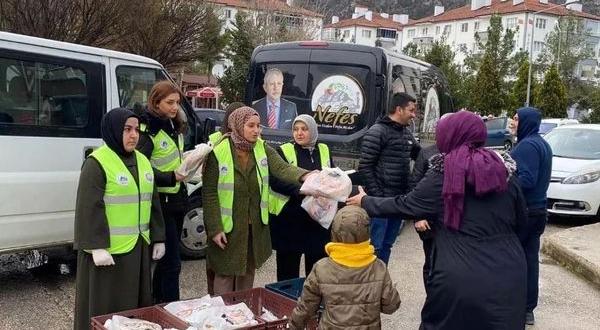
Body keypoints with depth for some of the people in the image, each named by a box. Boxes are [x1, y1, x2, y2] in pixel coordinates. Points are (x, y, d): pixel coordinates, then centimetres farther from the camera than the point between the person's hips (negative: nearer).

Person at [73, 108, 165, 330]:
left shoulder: (142, 161, 11)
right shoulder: (97, 163, -11)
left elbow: (153, 203, 15)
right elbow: (89, 208, -16)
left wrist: (158, 238, 14)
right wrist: (97, 246, -20)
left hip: (139, 246, 7)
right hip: (109, 248, -7)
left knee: (137, 303, 15)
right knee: (107, 305, 3)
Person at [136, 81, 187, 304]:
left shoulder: (174, 128, 11)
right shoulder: (147, 130, -14)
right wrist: (171, 177, -27)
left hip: (177, 199, 8)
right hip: (160, 202, -8)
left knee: (165, 259, 17)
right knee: (172, 262, -6)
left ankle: (158, 304, 30)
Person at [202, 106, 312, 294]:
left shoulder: (263, 149, -2)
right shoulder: (218, 153, -15)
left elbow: (283, 168, -18)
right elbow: (209, 193, -13)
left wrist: (305, 175, -39)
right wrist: (215, 228, -16)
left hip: (256, 226, 5)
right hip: (228, 227, -5)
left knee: (248, 271, 19)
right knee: (225, 273, 7)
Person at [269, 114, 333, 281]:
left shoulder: (324, 150, 10)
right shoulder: (283, 151, -2)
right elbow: (275, 181, -12)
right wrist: (300, 190, -24)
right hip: (289, 218, -3)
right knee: (288, 268, 5)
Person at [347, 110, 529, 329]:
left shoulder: (443, 175, -7)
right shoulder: (505, 171, 2)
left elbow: (405, 205, 3)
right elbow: (521, 222, 11)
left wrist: (365, 202, 17)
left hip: (459, 282, -3)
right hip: (508, 280, 3)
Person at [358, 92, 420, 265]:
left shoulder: (406, 132, 12)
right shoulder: (377, 132, -11)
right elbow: (365, 167, -14)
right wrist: (377, 195, -16)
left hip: (399, 199, 8)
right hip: (381, 199, -7)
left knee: (387, 244, 15)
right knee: (375, 245, -3)